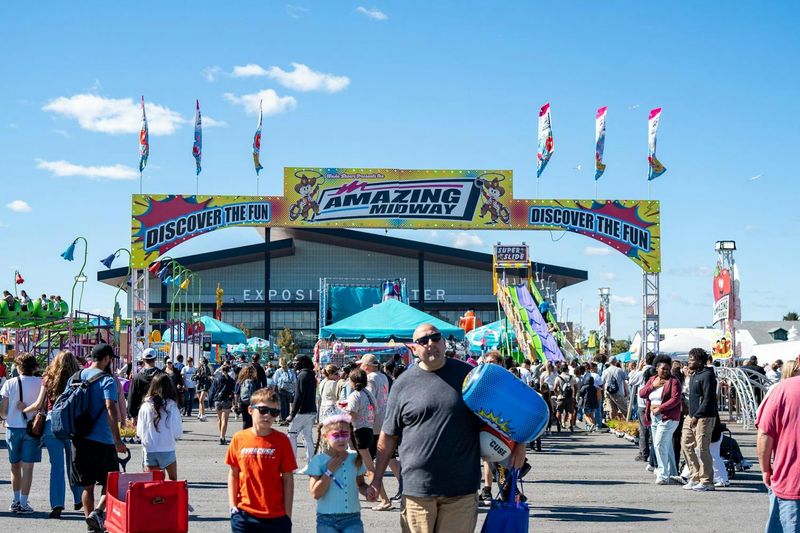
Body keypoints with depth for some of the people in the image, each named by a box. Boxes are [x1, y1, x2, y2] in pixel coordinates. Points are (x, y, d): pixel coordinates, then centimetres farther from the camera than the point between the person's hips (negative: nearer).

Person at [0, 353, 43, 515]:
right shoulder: (40, 383, -6)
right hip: (32, 428, -2)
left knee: (15, 465, 16)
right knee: (27, 467, 1)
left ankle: (16, 501, 21)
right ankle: (23, 504, 0)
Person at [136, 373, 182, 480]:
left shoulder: (145, 406, -3)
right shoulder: (171, 407, -10)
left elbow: (139, 432, 2)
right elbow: (177, 432, -8)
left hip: (149, 450, 2)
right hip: (167, 449, -2)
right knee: (173, 480, 16)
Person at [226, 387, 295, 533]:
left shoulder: (281, 440, -4)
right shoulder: (239, 439, 0)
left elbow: (288, 479, -1)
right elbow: (233, 474, 9)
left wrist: (287, 515, -3)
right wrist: (232, 506, 3)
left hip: (275, 517, -1)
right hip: (245, 514, 1)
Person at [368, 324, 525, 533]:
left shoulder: (467, 374, 6)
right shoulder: (403, 384, 5)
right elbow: (388, 436, 9)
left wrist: (518, 442, -1)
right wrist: (377, 478, 8)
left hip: (461, 489, 0)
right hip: (417, 488, 0)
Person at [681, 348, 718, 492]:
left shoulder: (707, 375, -13)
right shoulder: (694, 375, 18)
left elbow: (708, 399, -19)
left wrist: (696, 416, -20)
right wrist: (690, 415, 15)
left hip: (704, 417, -10)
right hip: (692, 416, 10)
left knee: (703, 448, -7)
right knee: (686, 444, 10)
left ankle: (706, 481, 1)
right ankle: (696, 477, 18)